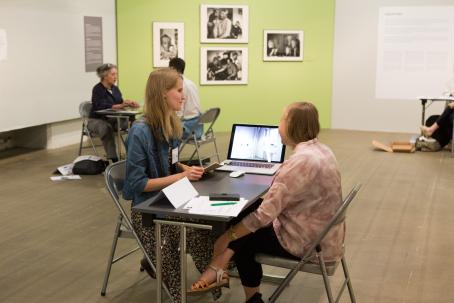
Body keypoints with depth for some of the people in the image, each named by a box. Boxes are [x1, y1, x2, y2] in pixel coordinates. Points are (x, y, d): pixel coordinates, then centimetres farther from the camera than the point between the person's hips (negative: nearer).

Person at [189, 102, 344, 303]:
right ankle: (219, 270, 8)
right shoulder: (321, 150, 4)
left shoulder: (301, 161, -26)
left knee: (244, 236, 11)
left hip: (306, 242, -9)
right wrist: (267, 197, 6)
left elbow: (265, 214, -26)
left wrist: (228, 237, -17)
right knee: (245, 214, 11)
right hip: (323, 234, 9)